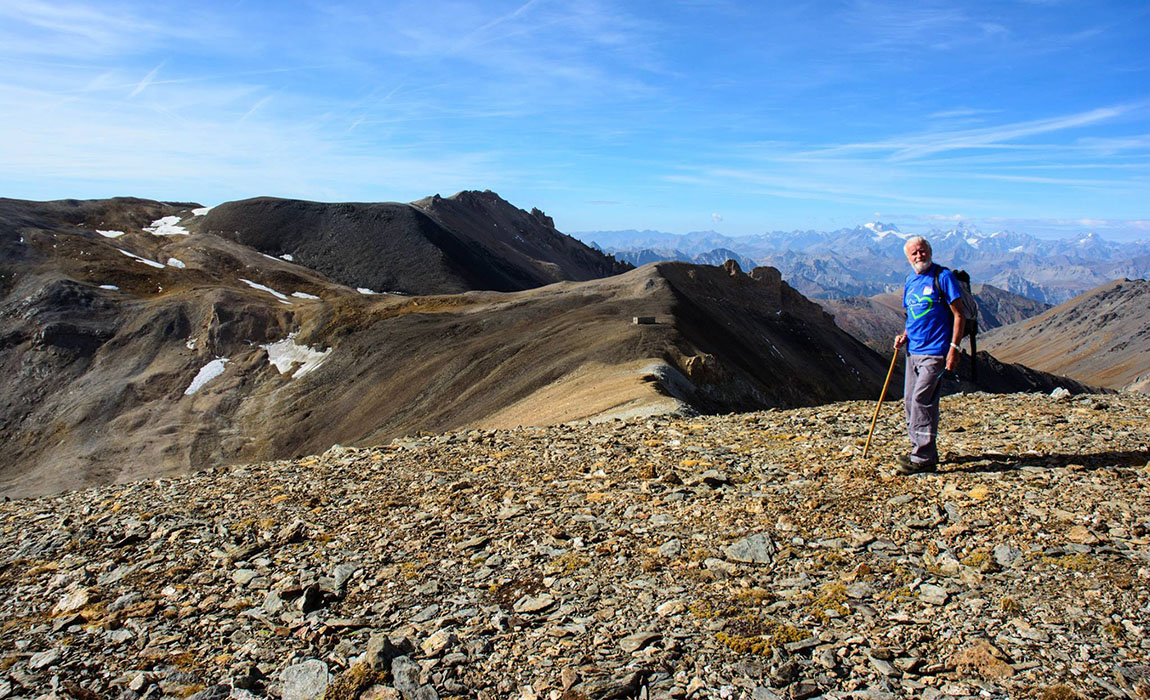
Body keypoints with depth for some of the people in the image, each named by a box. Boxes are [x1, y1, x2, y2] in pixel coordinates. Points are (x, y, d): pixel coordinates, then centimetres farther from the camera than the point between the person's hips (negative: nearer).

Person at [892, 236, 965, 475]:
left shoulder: (943, 277, -7)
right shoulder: (909, 281, 14)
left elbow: (958, 314, -9)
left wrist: (954, 347, -16)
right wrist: (903, 336, 5)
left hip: (935, 351, -8)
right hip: (913, 350, 8)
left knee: (921, 399, -14)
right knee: (911, 400, 10)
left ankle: (923, 458, -9)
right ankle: (925, 452, 22)